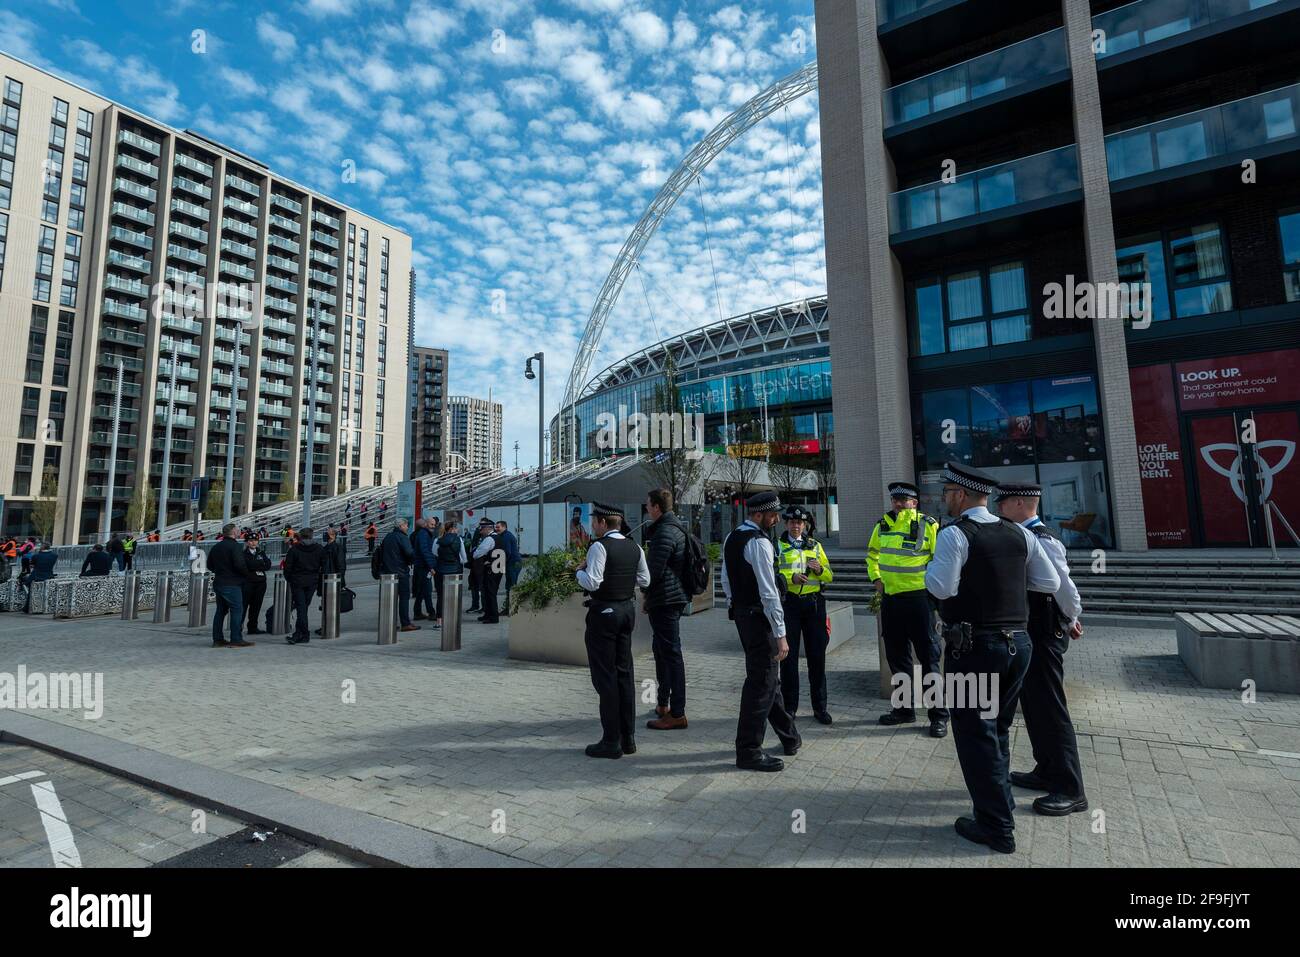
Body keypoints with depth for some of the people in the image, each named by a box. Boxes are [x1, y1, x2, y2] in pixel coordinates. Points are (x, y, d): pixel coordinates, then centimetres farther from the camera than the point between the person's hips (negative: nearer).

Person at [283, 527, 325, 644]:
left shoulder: (294, 550, -6)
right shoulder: (319, 549, 2)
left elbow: (287, 567, -4)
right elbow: (324, 566, 5)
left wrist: (289, 580, 12)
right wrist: (320, 581, 15)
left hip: (297, 582, -2)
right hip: (312, 582, 2)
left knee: (301, 607, 0)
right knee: (303, 607, 11)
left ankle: (304, 634, -3)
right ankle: (298, 634, 12)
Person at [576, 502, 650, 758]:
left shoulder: (599, 546, -15)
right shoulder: (634, 547, 7)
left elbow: (592, 583, -21)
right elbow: (644, 580, 12)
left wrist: (579, 571, -3)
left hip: (604, 612, -7)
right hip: (627, 610, 8)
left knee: (605, 676, 1)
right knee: (625, 672, 14)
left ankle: (611, 741, 8)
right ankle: (628, 737, 22)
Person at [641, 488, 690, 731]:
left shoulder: (665, 533, -18)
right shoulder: (675, 528, 15)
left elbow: (655, 570, -22)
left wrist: (645, 594, -5)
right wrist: (649, 595, 16)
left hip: (664, 599, -11)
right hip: (673, 598, 11)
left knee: (670, 653, -5)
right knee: (661, 649, 20)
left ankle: (677, 714, 2)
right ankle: (663, 703, 32)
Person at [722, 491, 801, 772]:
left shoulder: (730, 539, 10)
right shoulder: (759, 543, -19)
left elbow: (726, 580, 16)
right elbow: (769, 593, -21)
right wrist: (781, 634, -19)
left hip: (740, 613, 10)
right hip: (759, 618, -10)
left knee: (768, 676, 19)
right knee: (761, 681, -2)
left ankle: (789, 736, 34)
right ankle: (748, 752, 7)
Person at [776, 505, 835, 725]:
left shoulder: (815, 545, 12)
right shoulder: (777, 546, 3)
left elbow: (829, 576, 12)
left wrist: (819, 569, -10)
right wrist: (791, 577, -22)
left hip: (813, 603, 2)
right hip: (788, 603, -2)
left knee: (817, 655, 5)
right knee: (789, 656, 3)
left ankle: (820, 707, 18)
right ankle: (790, 707, 16)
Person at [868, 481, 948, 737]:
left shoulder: (927, 525, -9)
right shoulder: (882, 525, 7)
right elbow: (872, 555, 22)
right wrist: (876, 579, 10)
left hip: (918, 598, -6)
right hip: (890, 598, 6)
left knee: (928, 656, 2)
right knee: (896, 655, 14)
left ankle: (938, 715, 14)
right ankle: (905, 708, 28)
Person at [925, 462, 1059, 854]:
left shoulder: (954, 535, -15)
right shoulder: (1020, 534, 4)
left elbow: (941, 588, -21)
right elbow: (1050, 583, 7)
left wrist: (930, 567, -2)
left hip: (973, 646, -7)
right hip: (1019, 642, 7)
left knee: (975, 733, 6)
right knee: (999, 727, 22)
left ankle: (996, 827, 14)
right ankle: (1001, 802, 37)